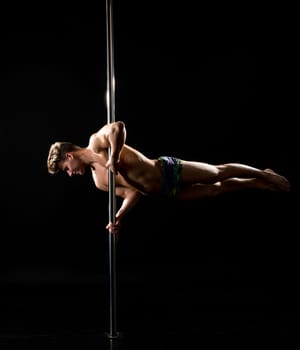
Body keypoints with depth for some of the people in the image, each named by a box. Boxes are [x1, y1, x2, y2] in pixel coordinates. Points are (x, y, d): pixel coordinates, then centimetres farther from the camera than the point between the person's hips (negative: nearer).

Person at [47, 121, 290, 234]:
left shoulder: (97, 143, -10)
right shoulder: (98, 182, 9)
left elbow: (118, 126, -29)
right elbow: (133, 193, 7)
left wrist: (113, 158, -28)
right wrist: (119, 217, -6)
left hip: (167, 170, -6)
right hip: (168, 193, 6)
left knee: (219, 174, 3)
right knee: (216, 189, 12)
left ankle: (264, 175, 23)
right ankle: (259, 184, 30)